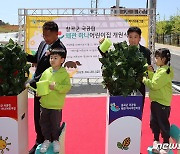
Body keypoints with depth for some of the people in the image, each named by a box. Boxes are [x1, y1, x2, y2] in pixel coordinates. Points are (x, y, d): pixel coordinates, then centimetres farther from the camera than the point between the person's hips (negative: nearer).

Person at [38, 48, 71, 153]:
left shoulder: (64, 74, -7)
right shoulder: (46, 72, 4)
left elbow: (67, 87, -16)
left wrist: (55, 86, -25)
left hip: (56, 105, -4)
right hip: (44, 104, 4)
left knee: (55, 124, 8)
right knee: (44, 123, 13)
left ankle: (55, 140, 30)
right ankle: (47, 140, 31)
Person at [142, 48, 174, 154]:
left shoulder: (165, 72, -20)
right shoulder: (160, 70, 12)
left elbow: (154, 85, -22)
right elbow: (153, 81, 11)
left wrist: (144, 79, -10)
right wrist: (150, 72, 0)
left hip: (162, 102, -9)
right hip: (155, 100, 9)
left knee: (163, 124, 3)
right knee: (154, 122, 17)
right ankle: (156, 142, 33)